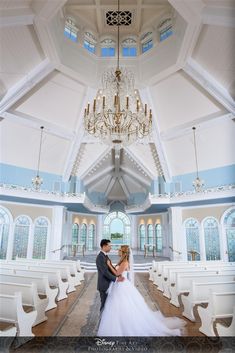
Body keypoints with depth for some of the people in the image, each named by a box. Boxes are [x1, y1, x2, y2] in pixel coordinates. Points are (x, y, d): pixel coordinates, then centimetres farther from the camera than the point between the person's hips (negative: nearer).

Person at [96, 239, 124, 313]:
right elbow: (105, 272, -26)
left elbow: (111, 268, 6)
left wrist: (119, 275, -9)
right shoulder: (100, 257, -22)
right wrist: (116, 279, -20)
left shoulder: (105, 256, 10)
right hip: (104, 285, -9)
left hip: (107, 284, 9)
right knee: (104, 304, 4)